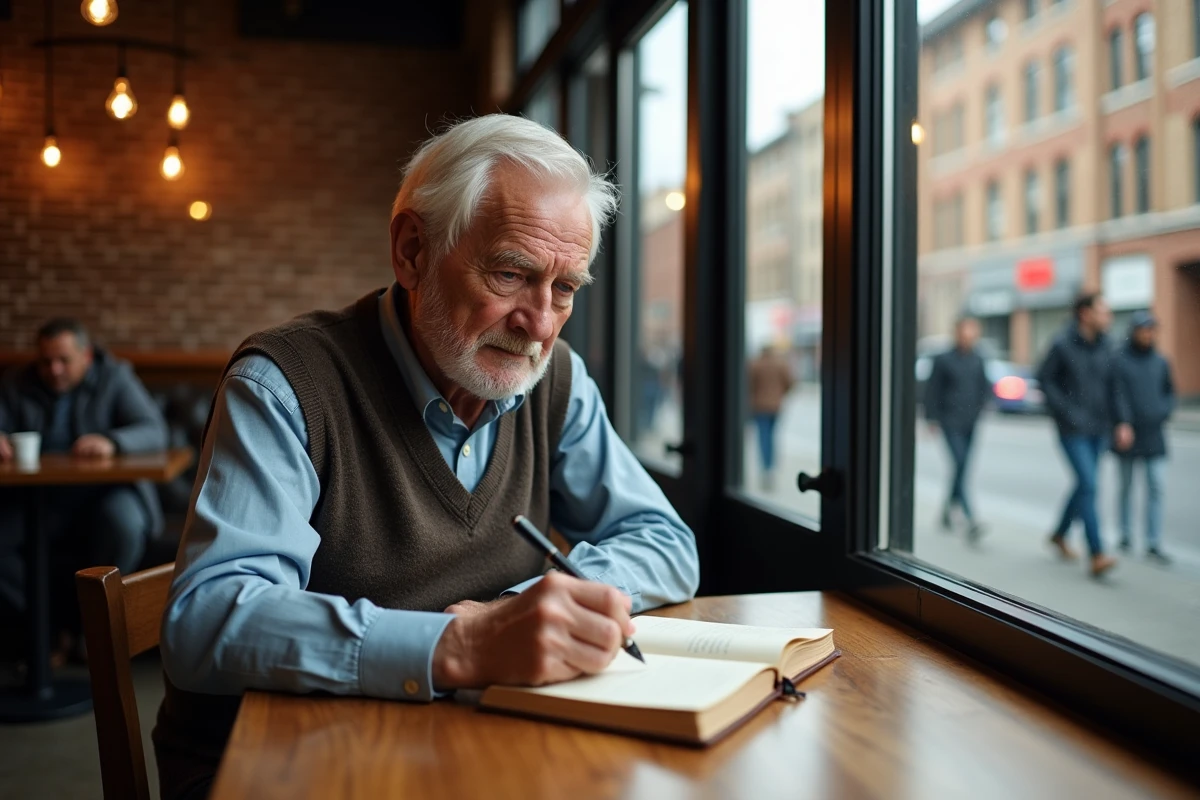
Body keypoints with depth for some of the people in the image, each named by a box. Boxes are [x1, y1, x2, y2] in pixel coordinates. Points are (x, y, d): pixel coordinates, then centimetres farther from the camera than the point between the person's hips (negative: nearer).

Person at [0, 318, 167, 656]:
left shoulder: (114, 377, 2)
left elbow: (154, 431, -11)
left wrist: (111, 441, -32)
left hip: (101, 494, -3)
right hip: (35, 500, 3)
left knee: (125, 524, -35)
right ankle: (63, 621, -11)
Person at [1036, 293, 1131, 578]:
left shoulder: (1104, 346, 5)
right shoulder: (1063, 345, -11)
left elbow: (1113, 387, 9)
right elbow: (1044, 379, -7)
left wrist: (1123, 422, 1)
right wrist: (1067, 412, -12)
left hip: (1099, 430, 6)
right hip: (1073, 430, -6)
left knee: (1084, 485, 14)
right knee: (1088, 486, -13)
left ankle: (1059, 535, 34)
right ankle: (1097, 556, -14)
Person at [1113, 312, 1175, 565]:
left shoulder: (1161, 363, 9)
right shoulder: (1118, 361, -5)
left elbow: (1169, 392, 18)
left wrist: (1164, 412, 0)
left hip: (1154, 437, 3)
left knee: (1156, 488, -3)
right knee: (1126, 487, 9)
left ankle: (1154, 544, -1)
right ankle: (1126, 537, 22)